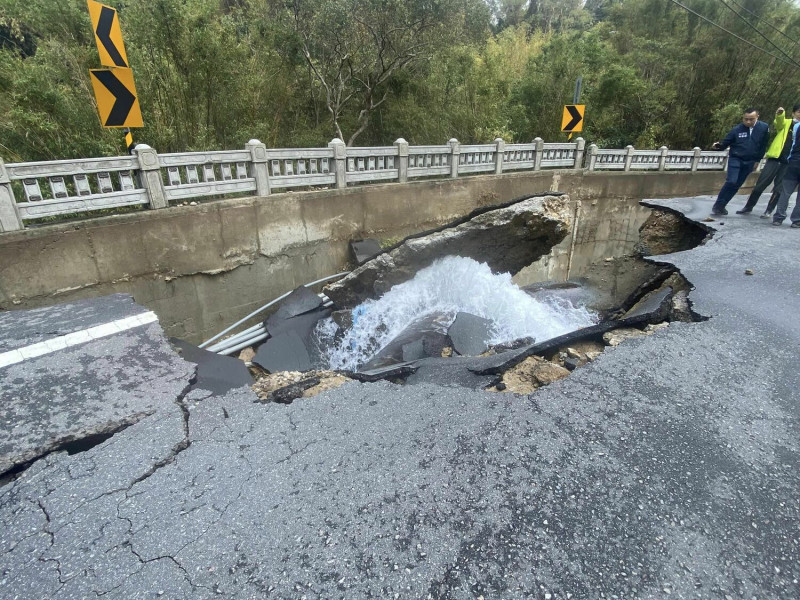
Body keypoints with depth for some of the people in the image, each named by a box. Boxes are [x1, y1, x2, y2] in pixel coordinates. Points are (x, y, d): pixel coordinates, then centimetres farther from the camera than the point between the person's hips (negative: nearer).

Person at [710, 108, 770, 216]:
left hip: (749, 162, 3)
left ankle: (721, 206, 10)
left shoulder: (764, 127, -3)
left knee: (736, 185, 4)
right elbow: (725, 143, -6)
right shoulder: (737, 129, -10)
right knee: (731, 182, -19)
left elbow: (763, 145, 6)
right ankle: (717, 205, -11)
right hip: (735, 159, -3)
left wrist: (757, 160, 8)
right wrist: (718, 146, -28)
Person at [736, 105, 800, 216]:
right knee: (760, 184, -2)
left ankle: (769, 211, 11)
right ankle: (748, 207, 11)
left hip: (789, 163, 2)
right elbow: (779, 123, -15)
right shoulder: (786, 123, 7)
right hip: (775, 158, -2)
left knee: (778, 188, 3)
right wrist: (780, 114, -36)